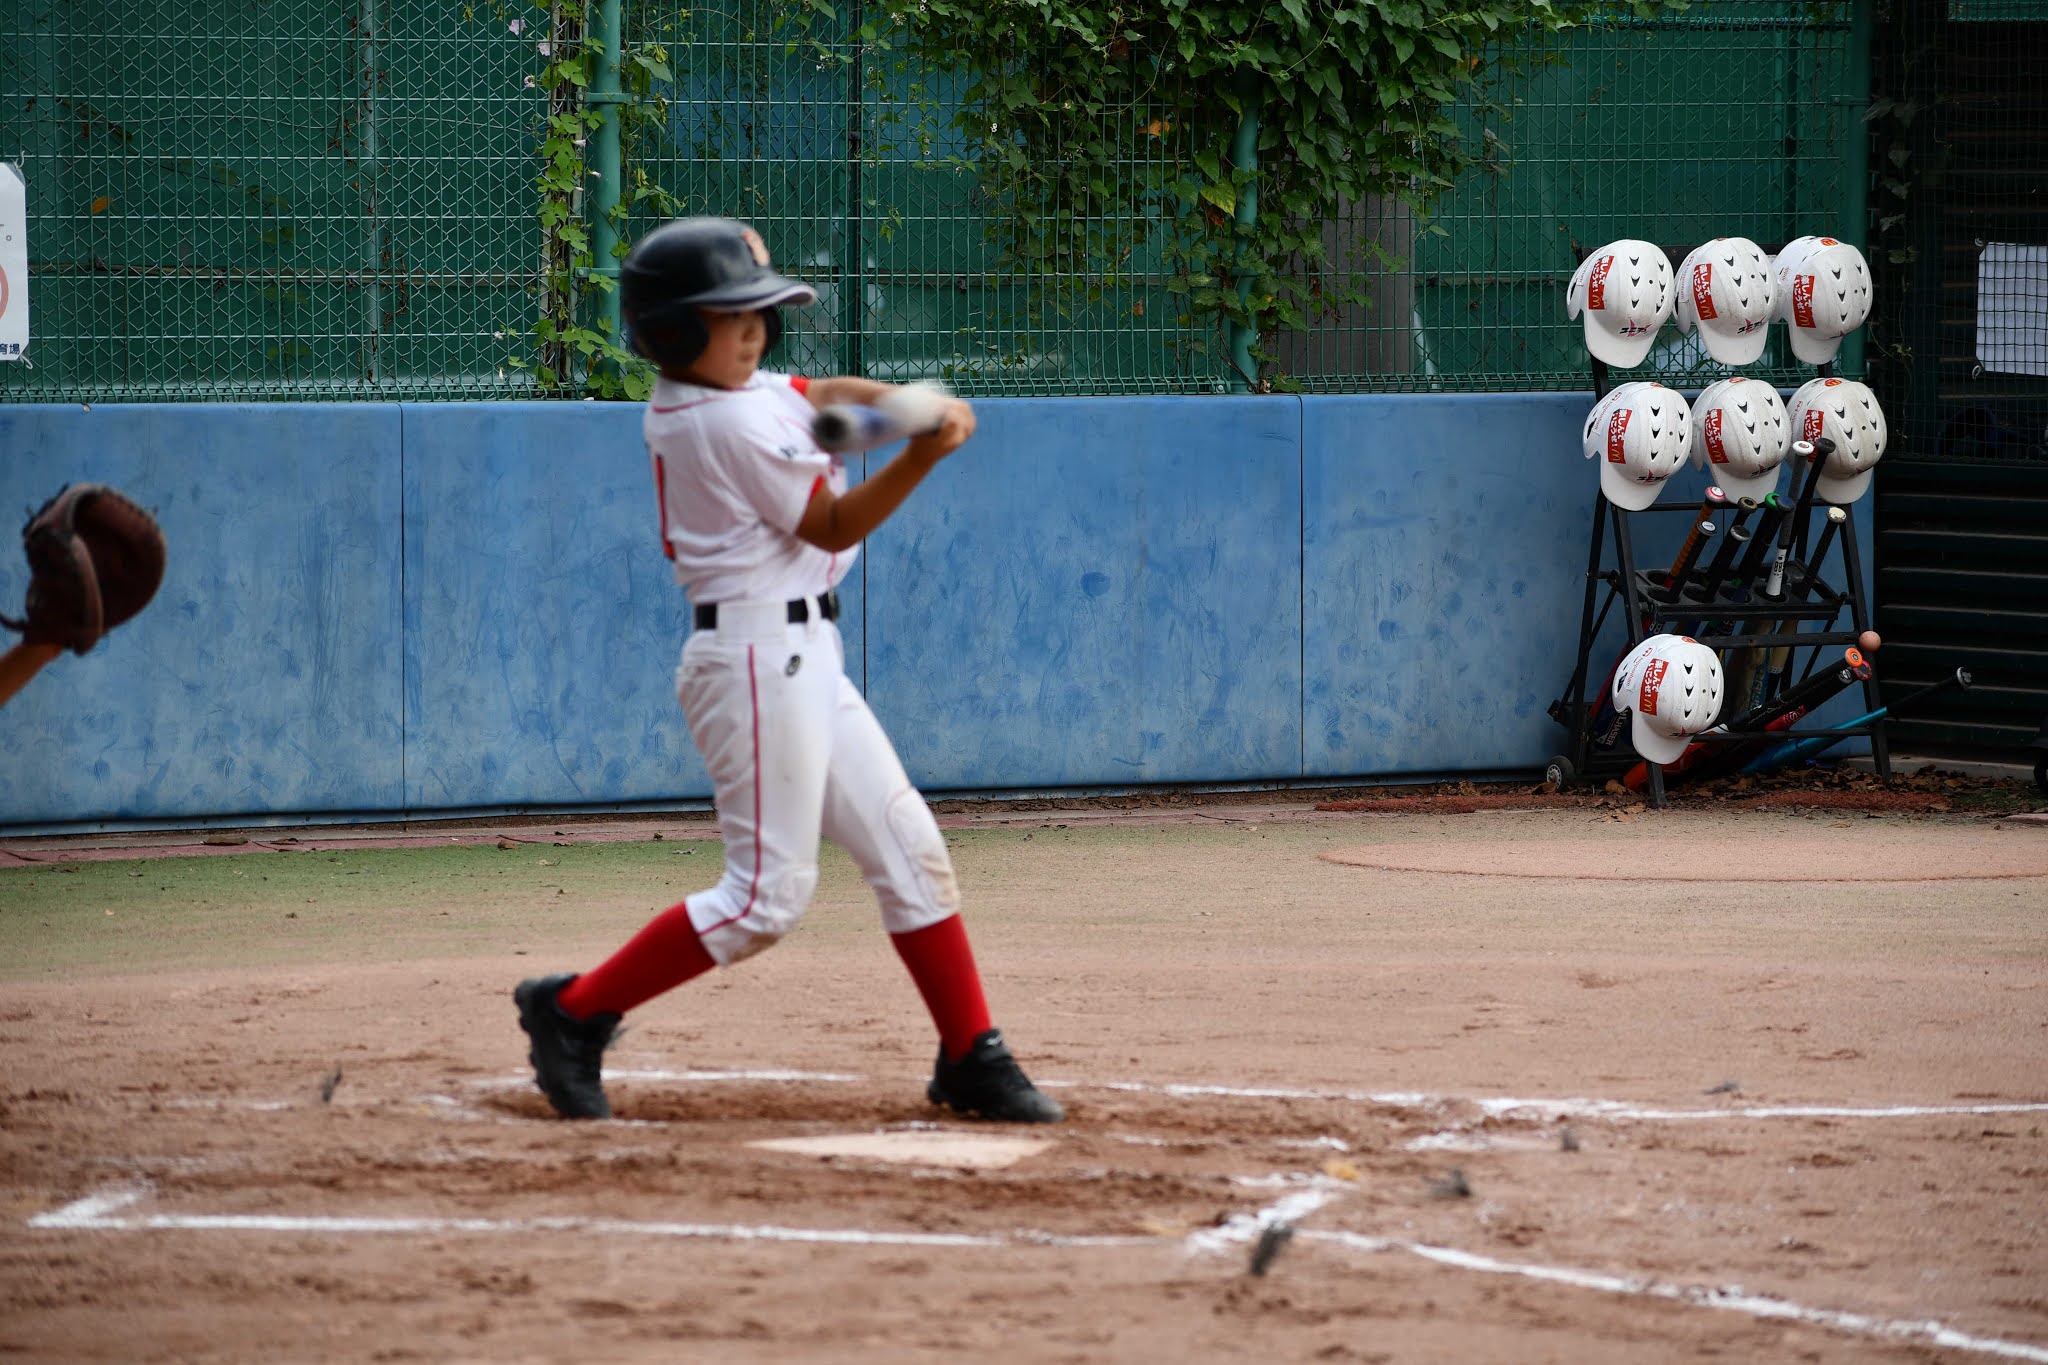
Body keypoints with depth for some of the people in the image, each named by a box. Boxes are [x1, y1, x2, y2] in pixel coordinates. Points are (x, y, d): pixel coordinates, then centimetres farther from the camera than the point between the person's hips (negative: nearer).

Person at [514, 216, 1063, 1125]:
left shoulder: (677, 402, 11)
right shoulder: (736, 423, -17)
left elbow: (827, 394, 22)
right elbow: (832, 527, -11)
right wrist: (920, 457, -22)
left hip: (800, 663, 10)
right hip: (759, 658, -10)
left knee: (909, 848, 9)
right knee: (767, 896, -8)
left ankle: (971, 1062, 12)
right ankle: (573, 1013, 1)